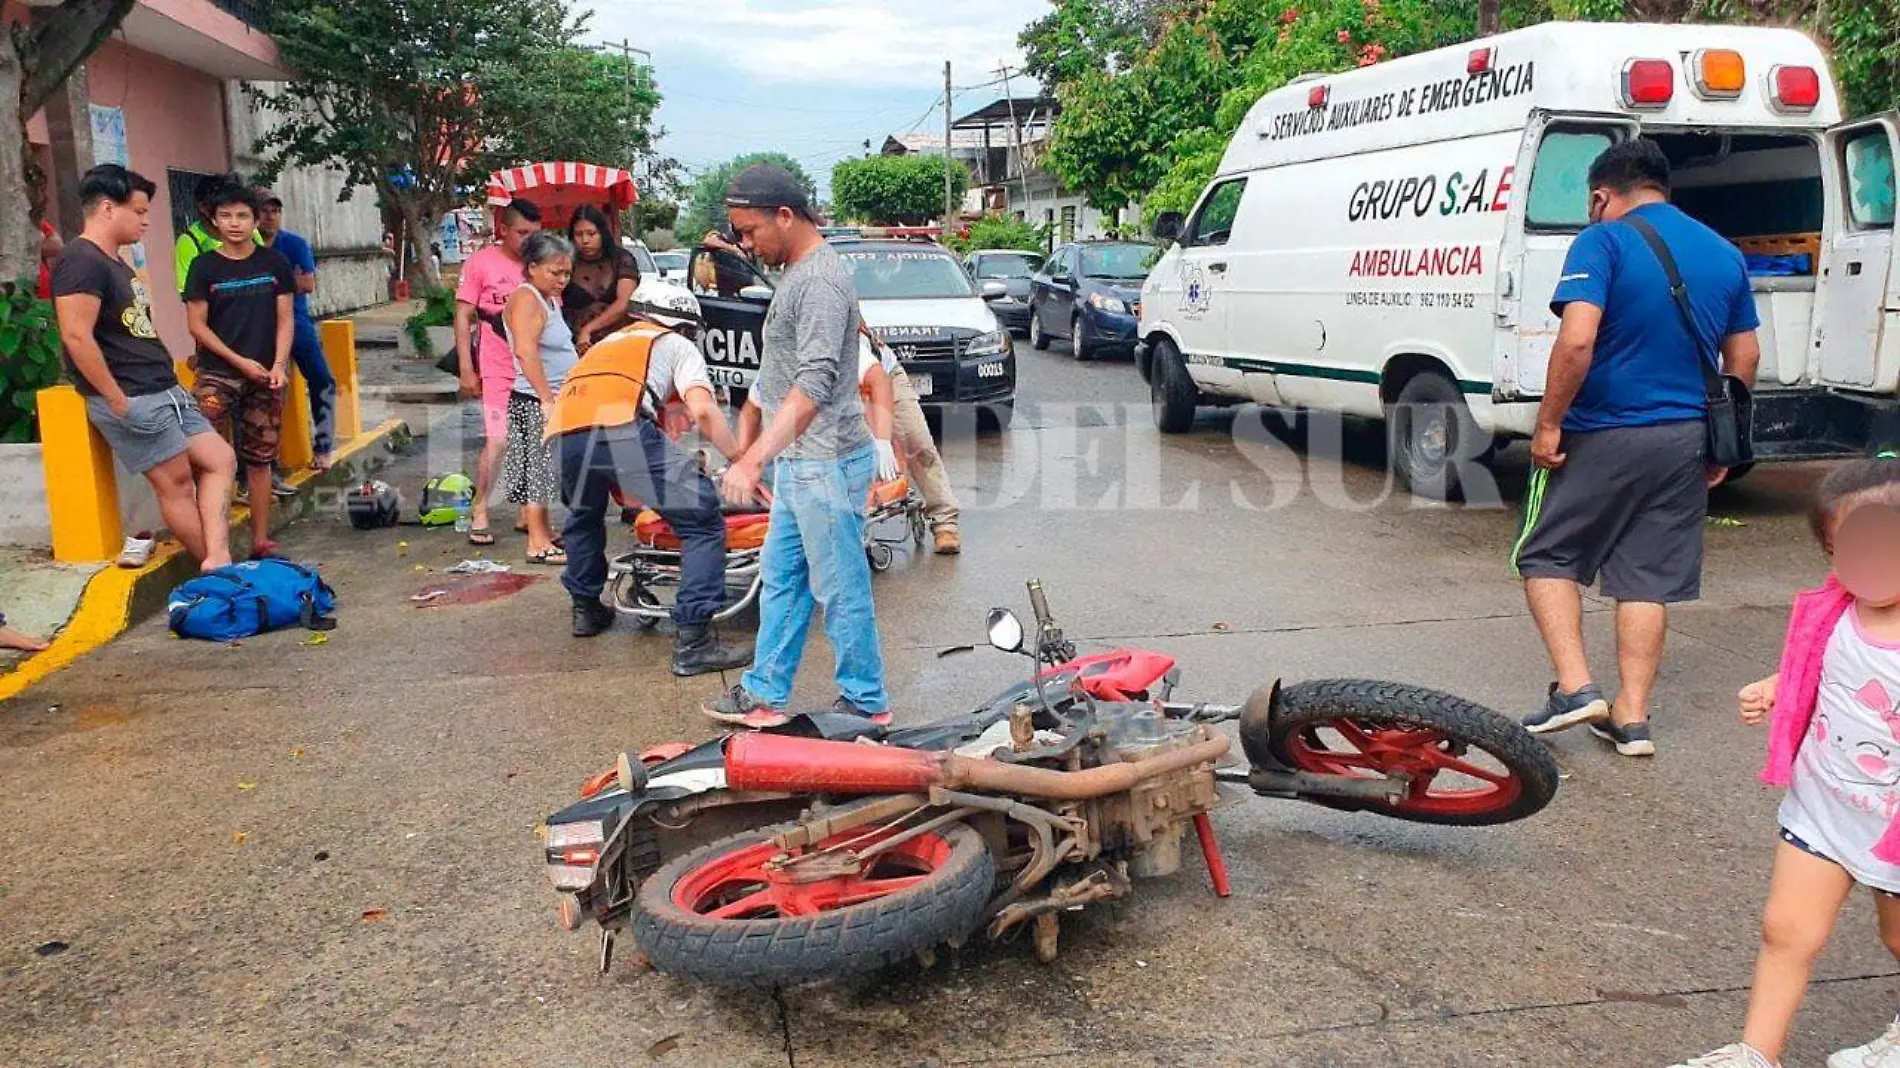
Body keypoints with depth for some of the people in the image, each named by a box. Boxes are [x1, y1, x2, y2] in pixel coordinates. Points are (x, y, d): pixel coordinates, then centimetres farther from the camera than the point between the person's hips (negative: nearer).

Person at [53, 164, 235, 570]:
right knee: (177, 484, -3)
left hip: (166, 392, 10)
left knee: (219, 461, 4)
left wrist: (172, 381, 17)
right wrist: (117, 399, -20)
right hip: (132, 401, -10)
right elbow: (76, 337, -22)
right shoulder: (82, 262, -14)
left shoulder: (115, 263, 18)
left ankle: (218, 561, -5)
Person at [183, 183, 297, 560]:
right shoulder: (204, 267, 0)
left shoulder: (274, 263, 4)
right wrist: (240, 362, -9)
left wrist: (278, 365, -9)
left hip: (266, 373, 2)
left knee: (260, 458, 8)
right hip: (218, 370, -1)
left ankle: (261, 541, 15)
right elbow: (197, 325, -1)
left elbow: (285, 319, 4)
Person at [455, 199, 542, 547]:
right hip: (499, 369, -4)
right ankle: (479, 512, 5)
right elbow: (463, 317, -2)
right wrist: (467, 370, -7)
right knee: (498, 441, -8)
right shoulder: (481, 262, -3)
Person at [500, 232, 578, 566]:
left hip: (553, 399, 10)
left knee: (544, 469, 15)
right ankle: (538, 544, -2)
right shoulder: (526, 299, -14)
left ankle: (544, 533, 23)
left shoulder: (549, 299, 17)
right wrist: (547, 398, -30)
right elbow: (526, 351, -27)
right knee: (537, 467, -6)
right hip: (536, 401, -10)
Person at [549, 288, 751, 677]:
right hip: (623, 430, -6)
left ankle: (586, 609, 45)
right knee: (703, 523, 1)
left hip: (562, 434, 6)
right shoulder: (678, 346, 24)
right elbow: (703, 411, 5)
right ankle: (692, 641, -6)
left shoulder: (608, 342, 41)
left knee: (583, 517, 36)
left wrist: (620, 485, 55)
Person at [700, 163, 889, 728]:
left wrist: (755, 459, -36)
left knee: (841, 591, 0)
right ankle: (765, 694, 26)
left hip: (827, 464, -11)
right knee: (781, 580, 16)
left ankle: (866, 703, 14)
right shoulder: (796, 273, 14)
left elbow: (814, 385, -29)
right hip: (798, 464, 11)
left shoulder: (820, 281, -19)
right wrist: (750, 444, 24)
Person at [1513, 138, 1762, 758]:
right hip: (1683, 440, 6)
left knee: (1547, 556, 10)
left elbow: (1577, 340, -23)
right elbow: (1745, 356, 14)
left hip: (1602, 437, -6)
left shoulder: (1604, 242, -10)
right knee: (1648, 578, 11)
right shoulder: (1724, 253, 11)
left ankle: (1575, 688, 0)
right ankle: (1632, 718, 12)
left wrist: (1548, 424, -14)